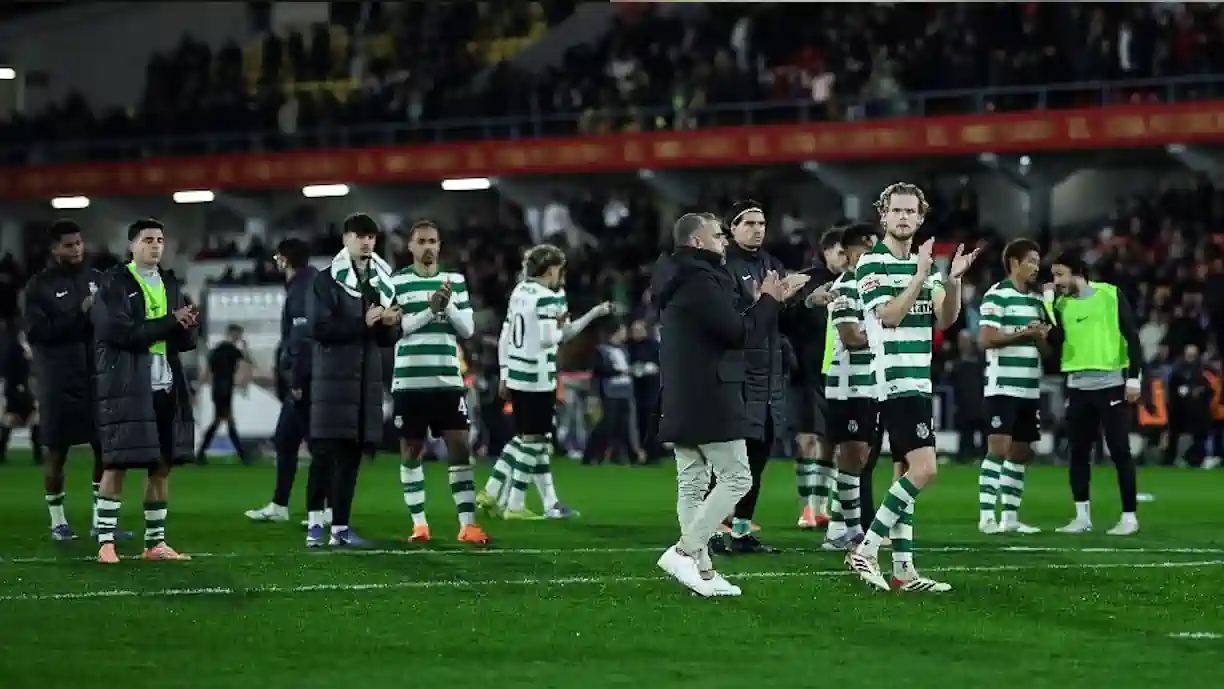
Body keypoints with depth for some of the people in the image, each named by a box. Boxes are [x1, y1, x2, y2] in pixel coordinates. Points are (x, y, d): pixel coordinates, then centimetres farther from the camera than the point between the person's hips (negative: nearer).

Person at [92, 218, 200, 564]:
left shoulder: (171, 285, 15)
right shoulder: (113, 284, -2)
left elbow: (188, 340, 11)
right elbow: (121, 332, -15)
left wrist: (187, 324, -12)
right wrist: (169, 323, -13)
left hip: (166, 386, 6)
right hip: (125, 385, -6)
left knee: (162, 465, 6)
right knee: (117, 464, -7)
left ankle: (156, 542, 13)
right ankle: (105, 542, -5)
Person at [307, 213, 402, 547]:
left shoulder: (381, 282, 16)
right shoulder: (327, 280, -2)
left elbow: (388, 339, 19)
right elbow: (318, 328, -12)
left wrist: (391, 324, -4)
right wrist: (363, 322, -17)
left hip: (367, 378, 5)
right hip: (333, 377, -5)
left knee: (352, 455, 5)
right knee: (325, 450, -10)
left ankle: (340, 526, 8)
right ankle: (315, 522, -6)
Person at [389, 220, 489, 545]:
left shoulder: (455, 281, 9)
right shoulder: (396, 282, 1)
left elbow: (468, 329, 6)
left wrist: (449, 306, -12)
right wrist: (430, 310, -19)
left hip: (448, 379, 2)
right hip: (409, 380, -2)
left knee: (460, 447, -5)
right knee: (411, 451, 4)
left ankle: (467, 524, -4)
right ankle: (419, 524, 13)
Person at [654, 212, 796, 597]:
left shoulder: (685, 281, 18)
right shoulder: (701, 282, -15)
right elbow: (739, 333, -16)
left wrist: (768, 303, 18)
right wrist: (768, 302, -2)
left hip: (681, 403, 11)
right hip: (711, 401, -11)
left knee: (692, 484, 8)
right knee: (736, 479, -6)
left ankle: (701, 570, 10)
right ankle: (684, 552, -12)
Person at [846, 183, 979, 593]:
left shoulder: (922, 263, 16)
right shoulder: (872, 264, -7)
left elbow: (946, 319, 8)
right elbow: (889, 315, -17)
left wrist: (953, 281, -9)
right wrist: (921, 276, -21)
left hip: (918, 382, 9)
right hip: (895, 381, -9)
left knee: (907, 473, 7)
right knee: (923, 468, -17)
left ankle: (903, 570, 9)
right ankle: (866, 550, -12)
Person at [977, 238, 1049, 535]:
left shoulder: (1036, 300, 17)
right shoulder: (997, 295, -7)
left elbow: (1043, 349, 20)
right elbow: (986, 339, -16)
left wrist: (1041, 337, -2)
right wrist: (1022, 333, -16)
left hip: (1029, 389, 8)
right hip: (1002, 387, -8)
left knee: (1021, 453, 9)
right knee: (998, 449, -12)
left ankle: (1010, 516, 15)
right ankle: (986, 516, -12)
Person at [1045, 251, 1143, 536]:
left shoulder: (1111, 295, -1)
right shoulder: (1060, 305, 9)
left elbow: (1131, 336, -2)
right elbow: (1055, 340, -4)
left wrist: (1134, 377, -8)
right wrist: (1047, 304, -7)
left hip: (1111, 384, -4)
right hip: (1078, 387, 4)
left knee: (1120, 451, -3)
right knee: (1078, 452, 6)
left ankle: (1129, 516, 2)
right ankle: (1082, 516, 14)